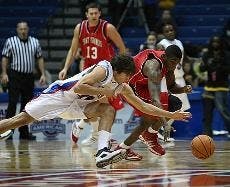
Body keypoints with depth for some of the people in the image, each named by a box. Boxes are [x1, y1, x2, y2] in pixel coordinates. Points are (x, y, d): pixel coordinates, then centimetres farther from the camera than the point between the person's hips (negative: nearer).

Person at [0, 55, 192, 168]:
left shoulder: (123, 88, 2)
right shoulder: (103, 70, -23)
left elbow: (143, 106, 8)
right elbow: (78, 87, -32)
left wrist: (171, 115, 4)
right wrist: (103, 92, -26)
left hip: (76, 105, 7)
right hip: (59, 93, -7)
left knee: (109, 110, -13)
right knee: (23, 119, -11)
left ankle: (102, 152, -30)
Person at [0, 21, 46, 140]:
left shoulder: (35, 42, 9)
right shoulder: (10, 41, -1)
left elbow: (39, 58, 12)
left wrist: (43, 74, 4)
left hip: (29, 77, 4)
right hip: (14, 76, -4)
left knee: (26, 104, 7)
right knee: (13, 103, -11)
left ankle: (24, 132, 14)